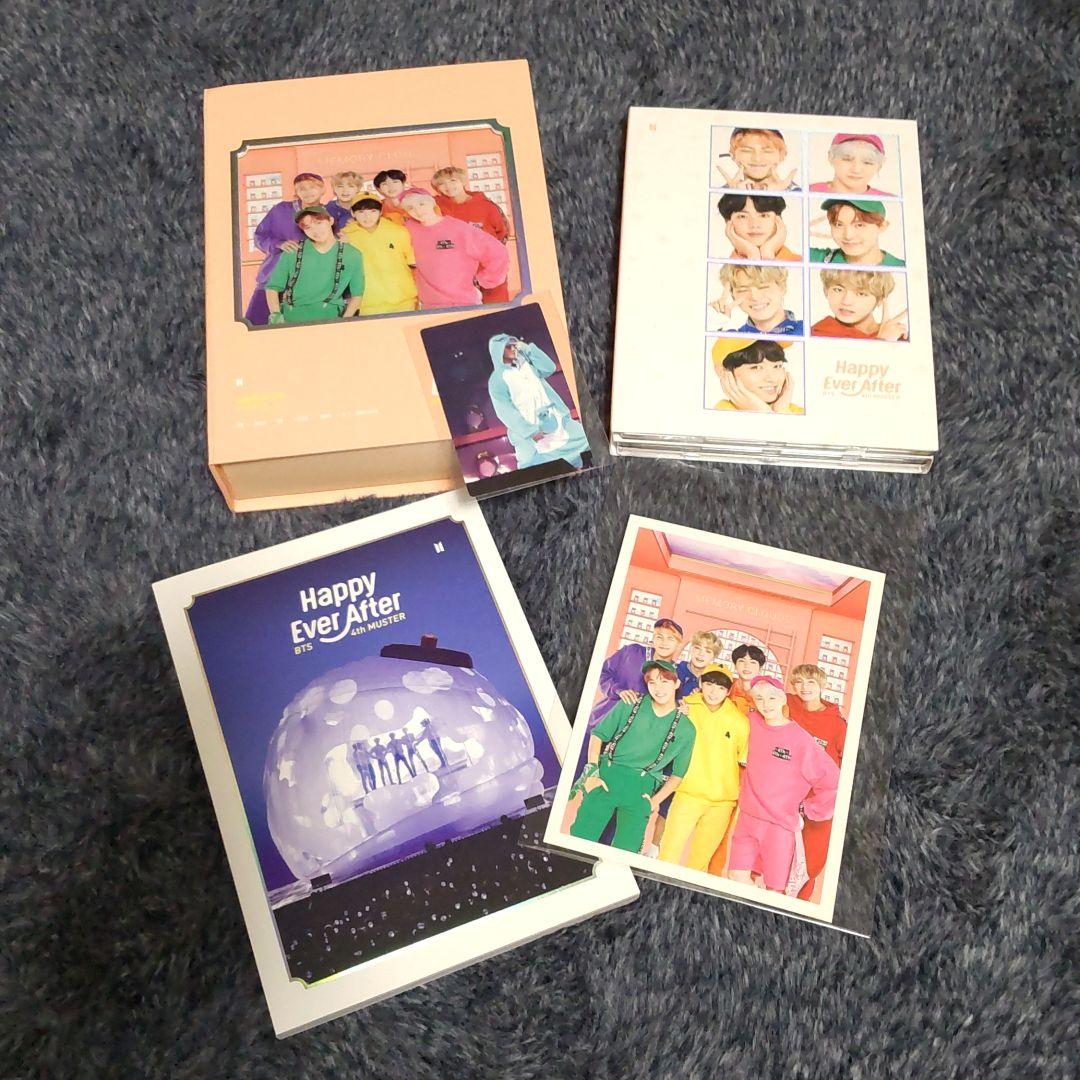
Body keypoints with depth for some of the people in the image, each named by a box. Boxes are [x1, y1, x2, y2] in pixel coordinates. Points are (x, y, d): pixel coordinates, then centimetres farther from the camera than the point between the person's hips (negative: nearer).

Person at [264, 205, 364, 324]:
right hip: (292, 316, 1)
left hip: (329, 316, -1)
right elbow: (272, 287, 10)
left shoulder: (352, 256, 6)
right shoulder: (292, 252, 6)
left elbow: (356, 294, 12)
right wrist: (275, 314, -8)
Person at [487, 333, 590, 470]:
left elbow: (549, 368, -2)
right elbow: (506, 412, -15)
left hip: (551, 419, 6)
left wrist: (528, 348, -8)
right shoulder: (497, 381, -9)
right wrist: (530, 432, -19)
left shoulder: (526, 363, 9)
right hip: (527, 428, -6)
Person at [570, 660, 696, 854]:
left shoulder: (686, 729, 5)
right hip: (605, 779, 0)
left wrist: (656, 800, -1)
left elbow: (677, 774, 11)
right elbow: (598, 735, 6)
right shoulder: (630, 705, 4)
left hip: (641, 791, 0)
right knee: (580, 838, -7)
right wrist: (592, 772, -4)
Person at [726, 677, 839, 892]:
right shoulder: (752, 723, 0)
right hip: (747, 817, 4)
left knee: (774, 887, 1)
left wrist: (806, 810, -3)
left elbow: (833, 783, -8)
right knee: (737, 876, 4)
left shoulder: (801, 740, -11)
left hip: (780, 823, -4)